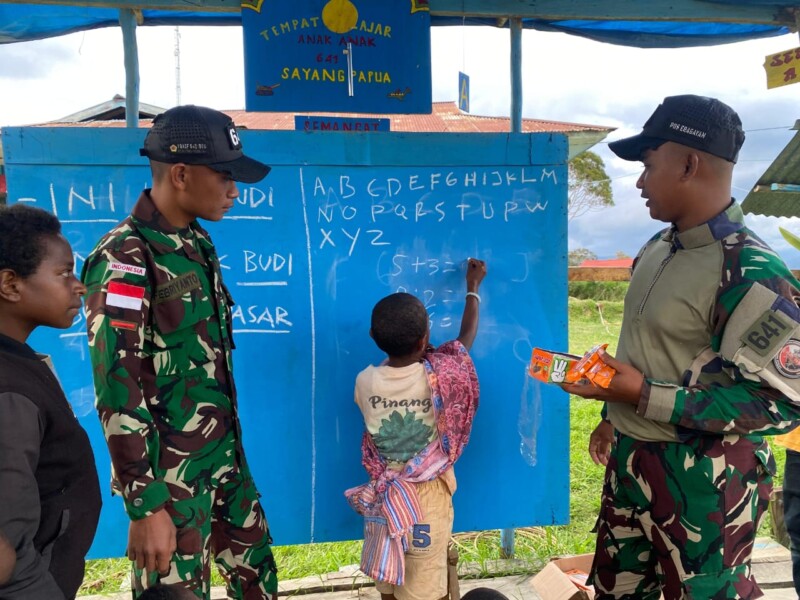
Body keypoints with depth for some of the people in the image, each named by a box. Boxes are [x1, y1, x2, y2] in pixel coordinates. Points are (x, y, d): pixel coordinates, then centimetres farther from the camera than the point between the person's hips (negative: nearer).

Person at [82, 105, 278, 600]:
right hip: (171, 474, -7)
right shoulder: (124, 260, -18)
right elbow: (118, 389, -20)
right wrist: (146, 504, -18)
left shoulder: (197, 243, 6)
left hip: (225, 456, 8)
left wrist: (231, 444, 17)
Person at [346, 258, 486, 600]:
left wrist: (414, 358, 12)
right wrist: (473, 288, 15)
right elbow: (466, 339, 2)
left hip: (382, 495, 3)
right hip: (428, 496, -2)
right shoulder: (439, 377, -19)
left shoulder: (365, 382, -15)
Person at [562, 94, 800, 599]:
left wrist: (645, 398, -26)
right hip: (630, 461, 8)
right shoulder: (657, 249, 5)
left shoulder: (753, 273, -22)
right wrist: (614, 417, 17)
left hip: (704, 481, -8)